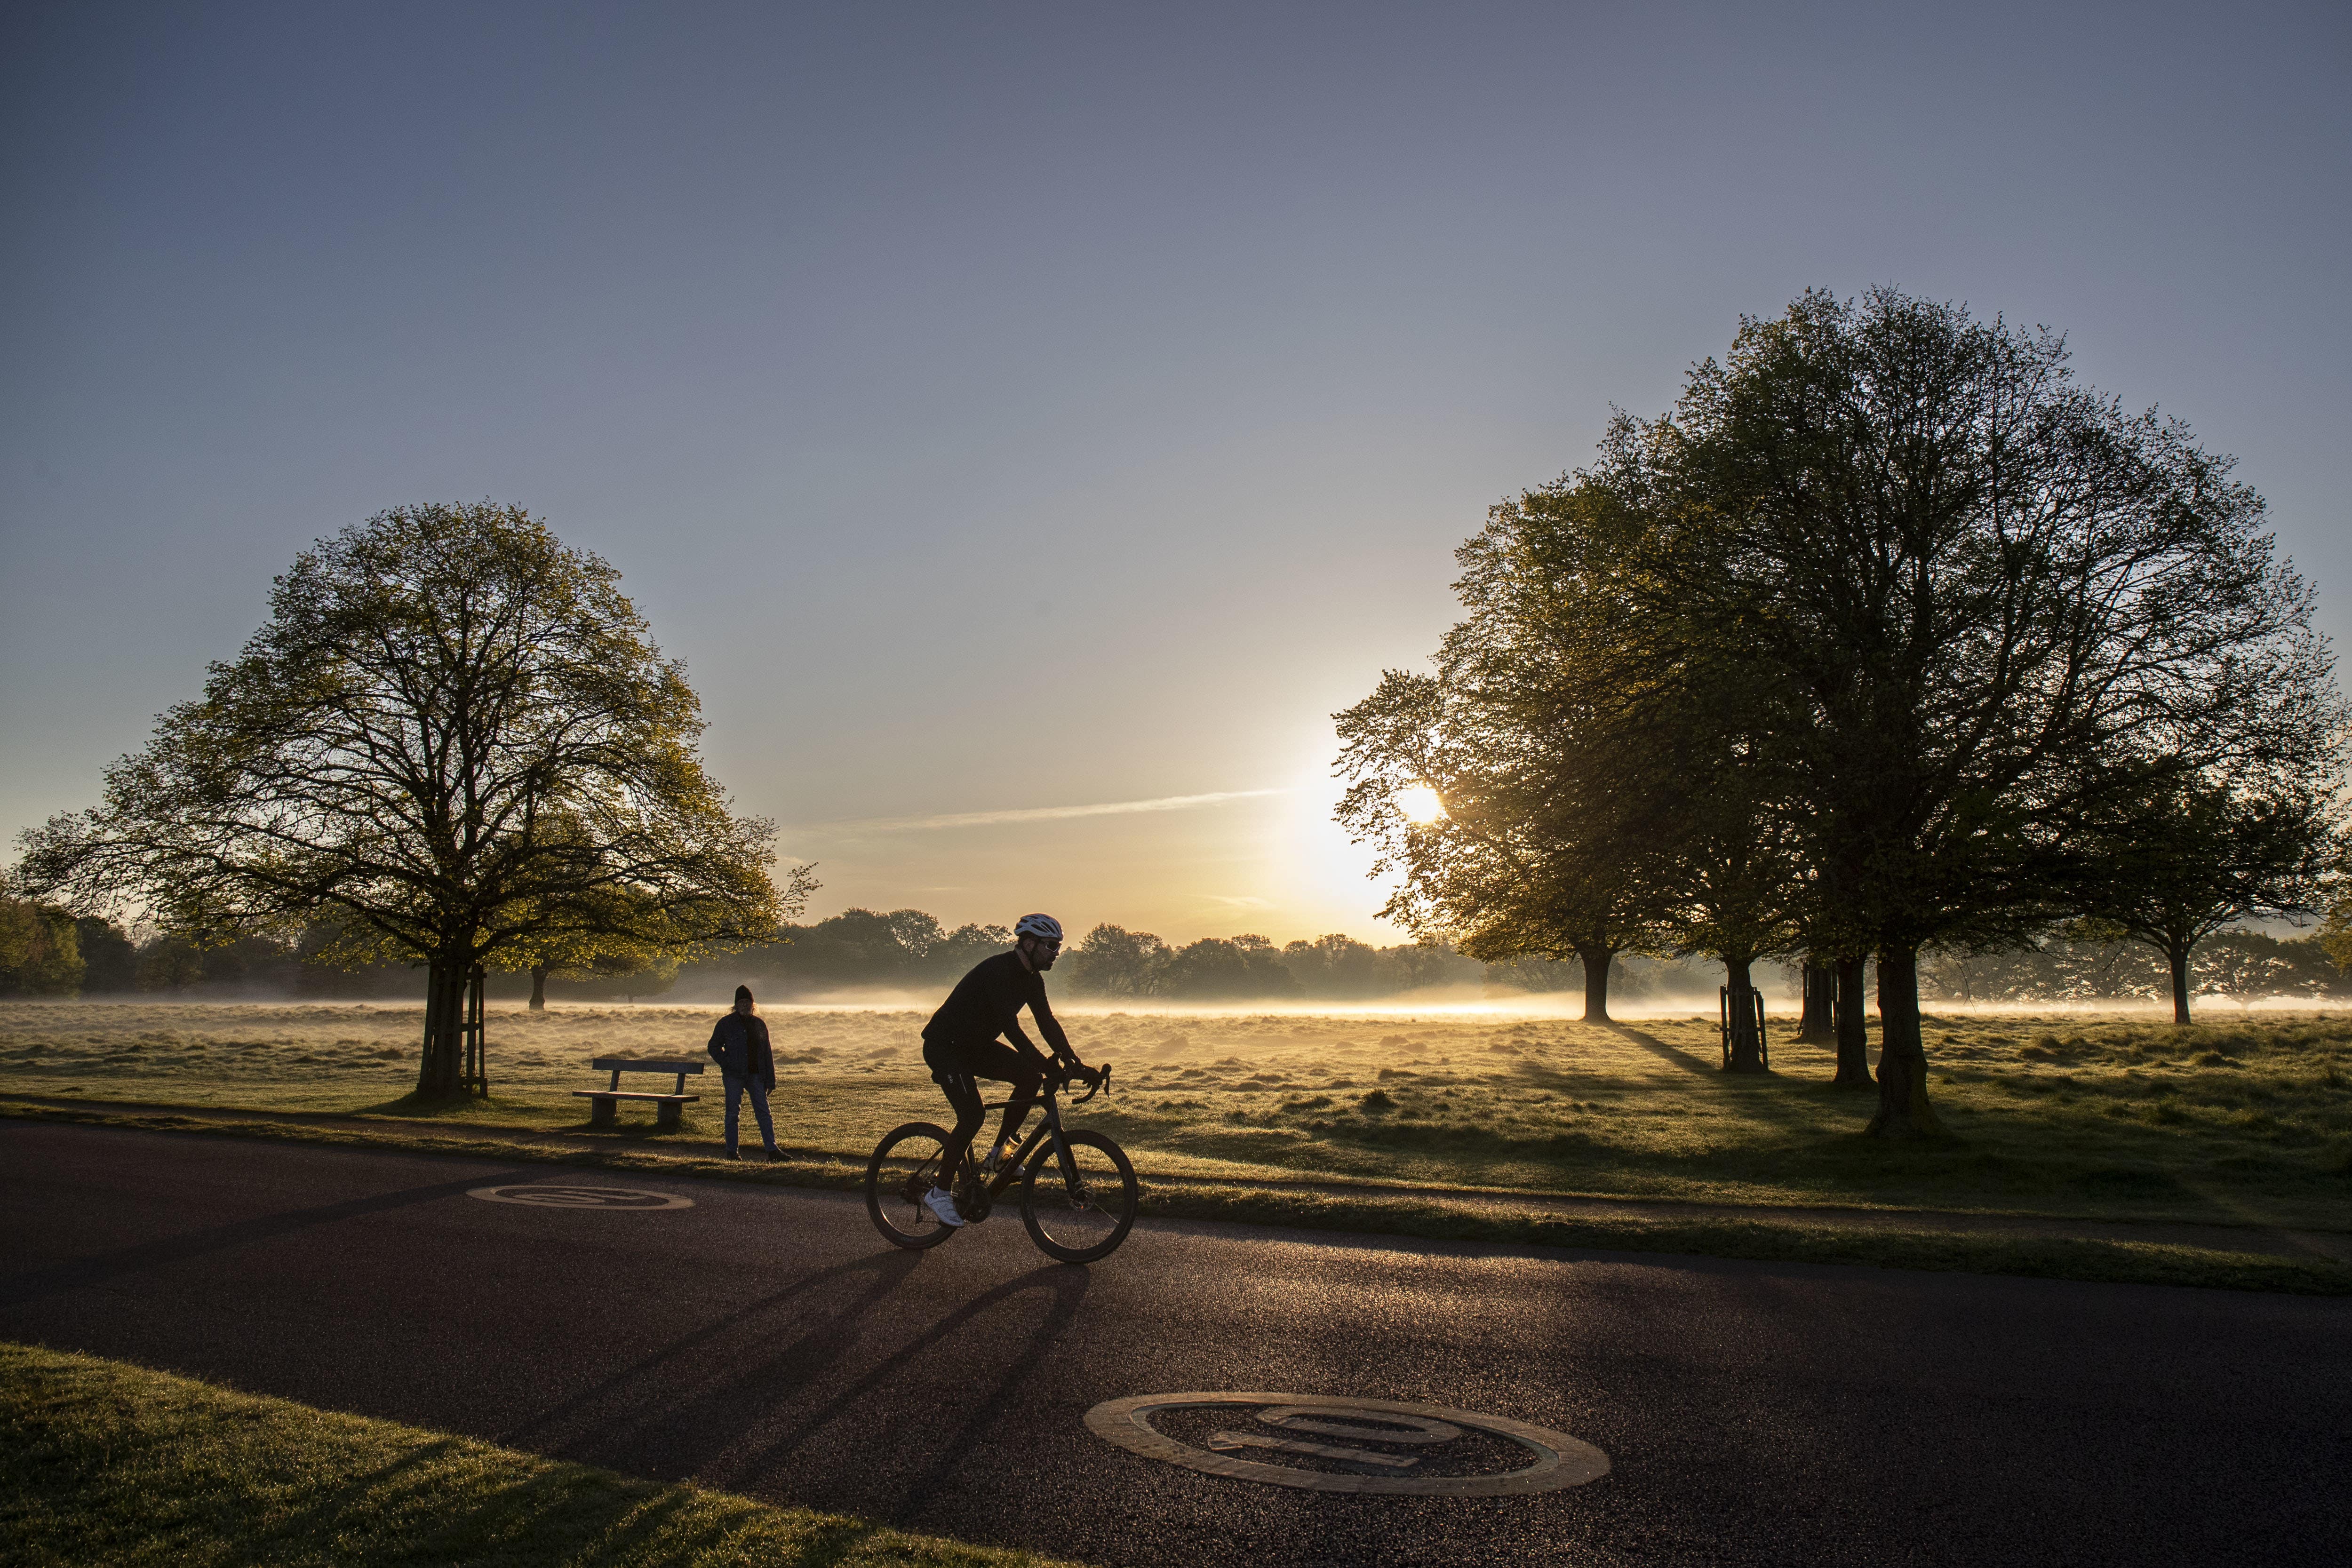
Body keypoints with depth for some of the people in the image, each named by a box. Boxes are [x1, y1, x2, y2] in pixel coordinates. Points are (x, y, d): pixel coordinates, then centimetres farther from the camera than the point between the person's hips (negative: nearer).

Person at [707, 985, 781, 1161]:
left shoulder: (759, 1024, 10)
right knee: (733, 1113, 2)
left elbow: (767, 1053, 13)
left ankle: (772, 1149, -3)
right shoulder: (726, 1023, 1)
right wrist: (727, 1064, -8)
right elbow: (713, 1047, 7)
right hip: (733, 1076, -2)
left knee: (763, 1111, -2)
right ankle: (731, 1151, 14)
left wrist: (771, 1079, 8)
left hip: (756, 1075, 2)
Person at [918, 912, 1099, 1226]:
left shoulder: (1031, 979, 1)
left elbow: (1047, 1023, 1)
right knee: (973, 1116, -21)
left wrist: (1074, 1062, -12)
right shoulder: (999, 971, -27)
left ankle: (998, 1154, 3)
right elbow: (1011, 1026, -35)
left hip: (976, 1045, 9)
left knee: (1031, 1078, -9)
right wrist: (1047, 1065, -41)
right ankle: (939, 1192, -5)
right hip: (944, 1046, -9)